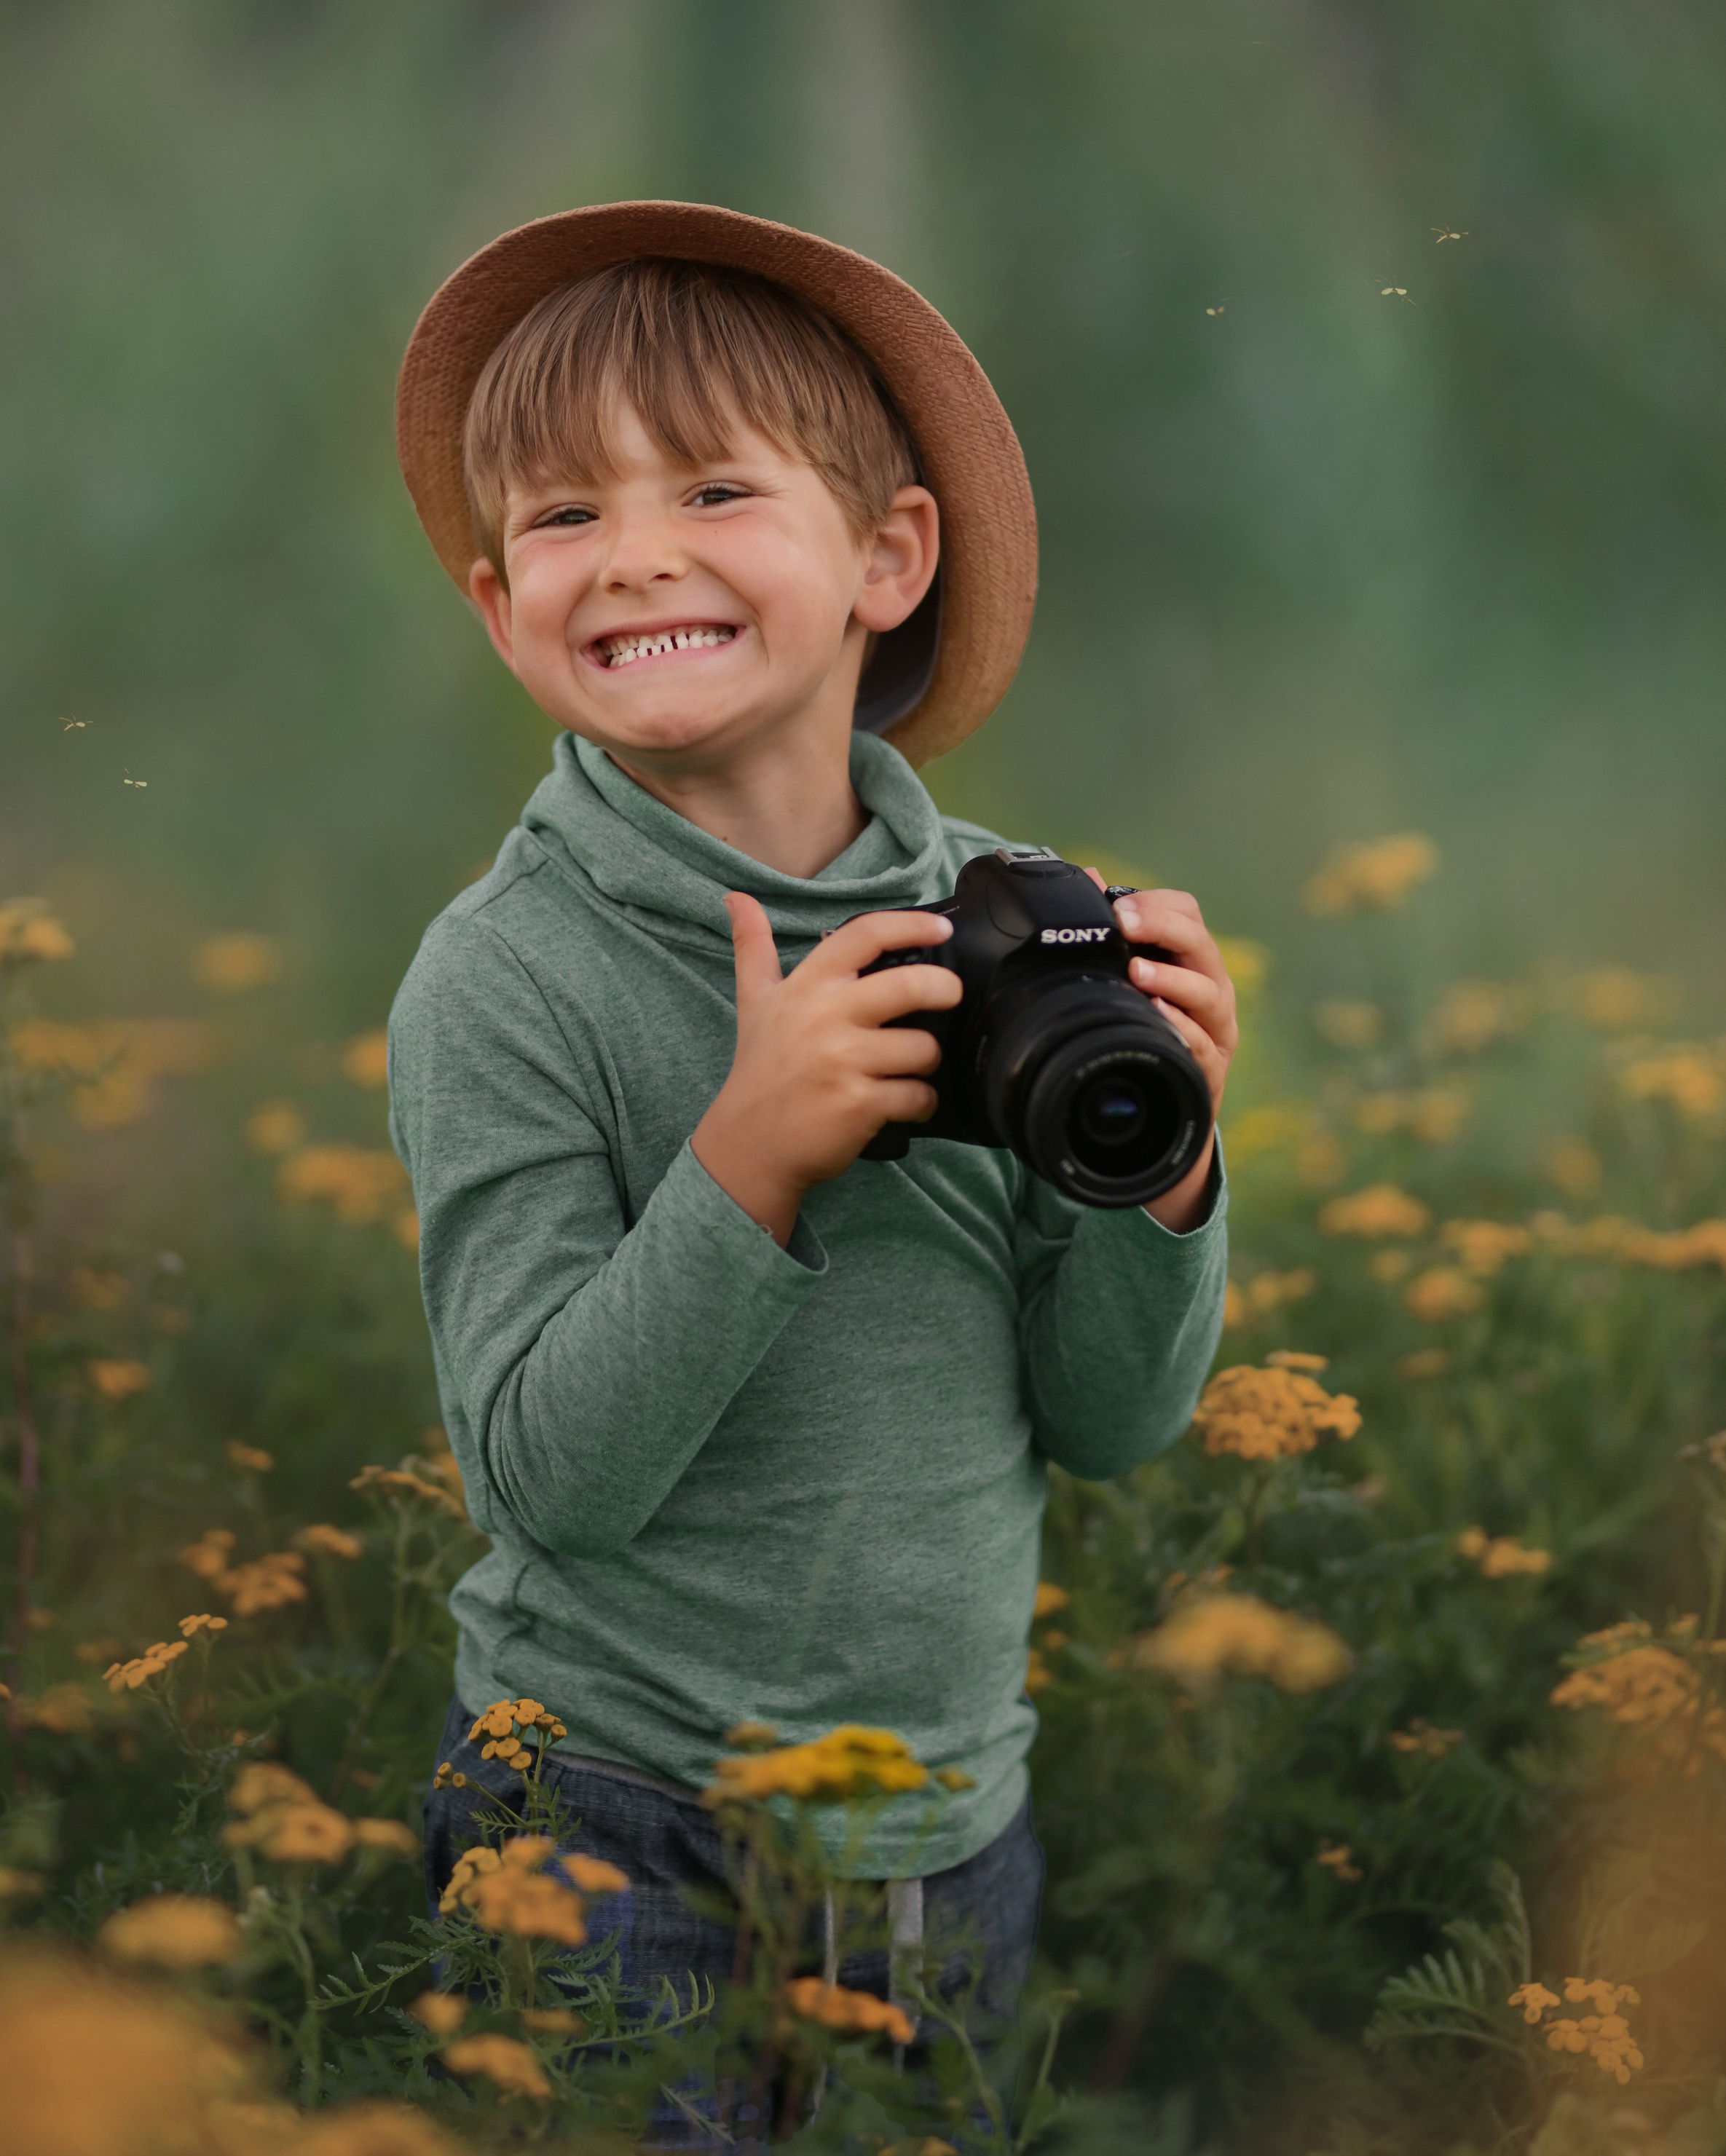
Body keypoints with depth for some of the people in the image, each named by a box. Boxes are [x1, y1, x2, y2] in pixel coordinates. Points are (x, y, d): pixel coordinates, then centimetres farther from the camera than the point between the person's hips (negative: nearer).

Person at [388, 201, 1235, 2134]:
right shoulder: (508, 979, -14)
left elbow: (1109, 1424, 1)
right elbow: (550, 1474, -18)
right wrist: (747, 1156, -28)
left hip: (954, 1814, 4)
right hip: (622, 1822, -4)